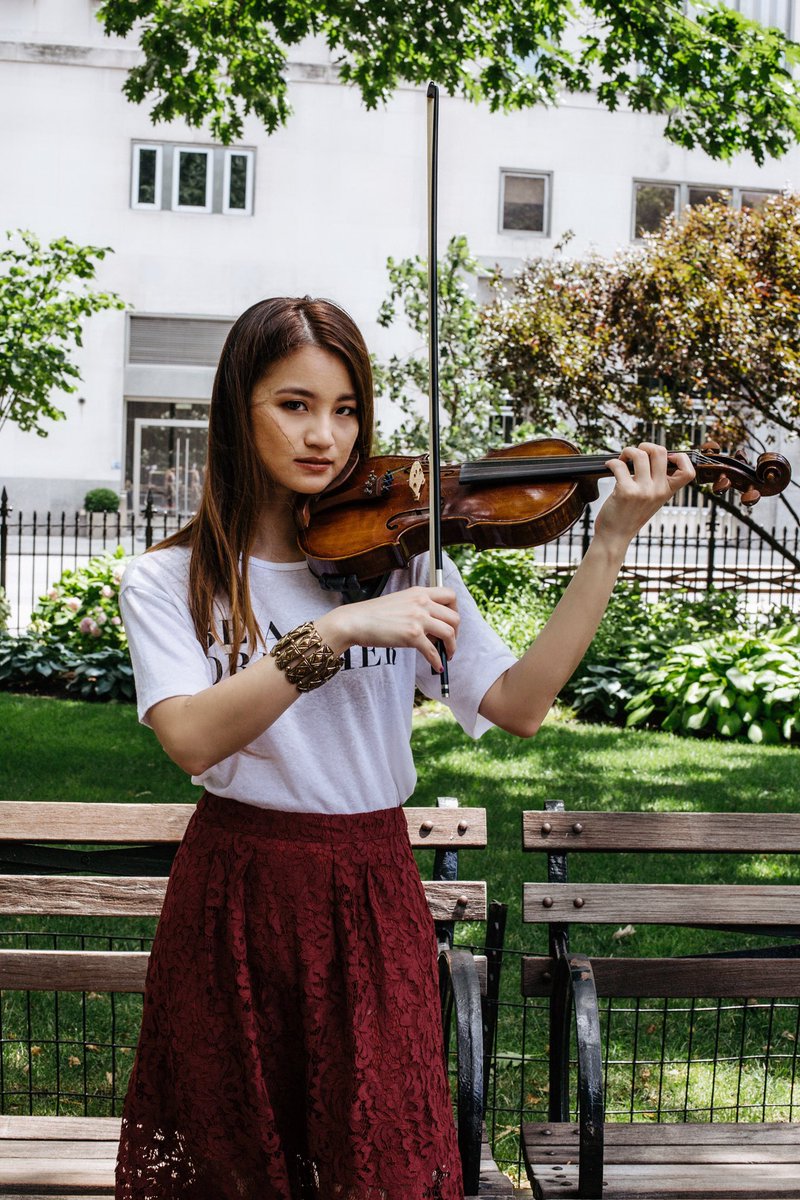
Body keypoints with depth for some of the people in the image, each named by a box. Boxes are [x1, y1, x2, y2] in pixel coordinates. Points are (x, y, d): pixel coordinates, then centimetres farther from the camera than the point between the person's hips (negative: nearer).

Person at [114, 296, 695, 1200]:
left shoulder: (400, 558, 3)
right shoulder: (166, 582, -3)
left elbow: (517, 707, -8)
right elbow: (191, 740, -20)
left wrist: (611, 545, -13)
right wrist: (334, 632, -30)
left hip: (372, 898, 1)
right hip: (234, 896, -1)